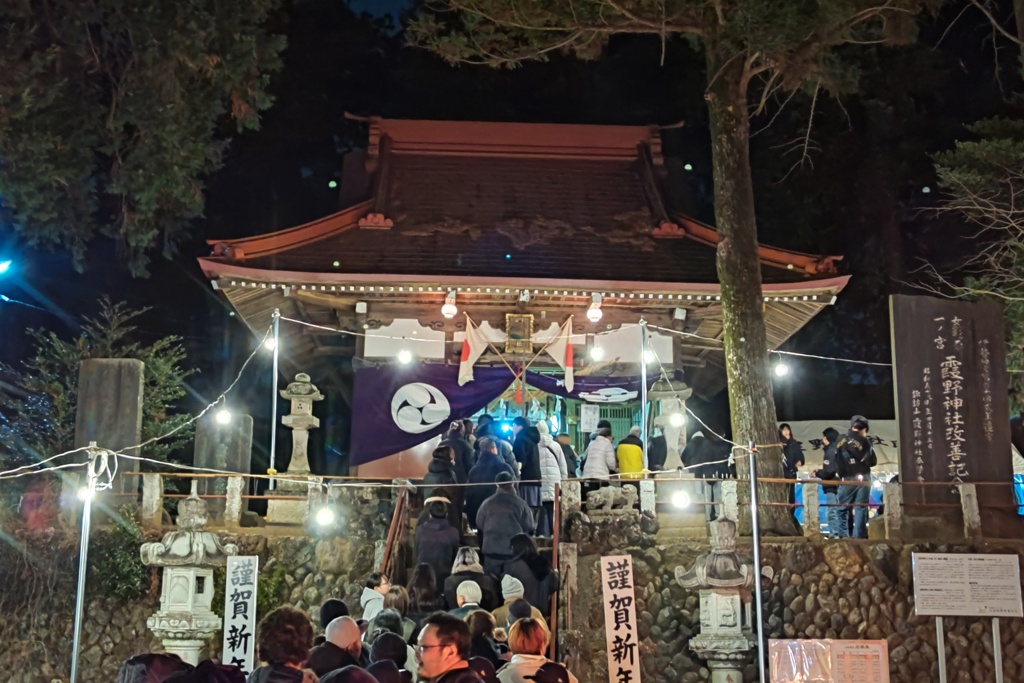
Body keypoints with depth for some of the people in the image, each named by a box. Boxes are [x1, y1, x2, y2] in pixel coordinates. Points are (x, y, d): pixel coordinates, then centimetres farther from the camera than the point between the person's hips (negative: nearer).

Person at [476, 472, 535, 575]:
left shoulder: (487, 503, 1)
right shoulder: (520, 504, -4)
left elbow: (479, 527, 11)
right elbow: (528, 528, 2)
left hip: (491, 551, 1)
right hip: (515, 552, -1)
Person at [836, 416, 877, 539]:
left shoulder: (841, 440, 3)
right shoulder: (863, 441, -7)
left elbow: (837, 461, 3)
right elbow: (872, 461, -6)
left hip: (847, 478, 2)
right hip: (862, 478, -2)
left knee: (843, 508, 8)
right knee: (860, 508, 1)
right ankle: (858, 536, -3)